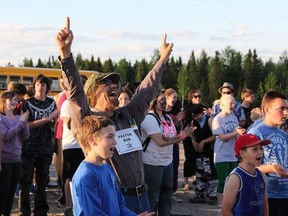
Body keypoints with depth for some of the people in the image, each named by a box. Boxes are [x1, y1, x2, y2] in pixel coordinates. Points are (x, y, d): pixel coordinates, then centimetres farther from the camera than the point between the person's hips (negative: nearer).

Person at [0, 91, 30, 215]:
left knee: (12, 191, 10)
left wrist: (24, 122, -13)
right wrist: (20, 122, -17)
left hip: (17, 159, 6)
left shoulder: (18, 118, 9)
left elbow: (26, 136, 2)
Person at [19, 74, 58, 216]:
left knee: (42, 181, 10)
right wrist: (45, 119, -18)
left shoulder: (51, 103, 9)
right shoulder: (27, 104, -5)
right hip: (29, 149, -4)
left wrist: (55, 118, -7)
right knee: (26, 181, 0)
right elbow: (27, 125, -13)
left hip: (46, 148, 4)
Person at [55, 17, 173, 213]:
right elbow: (75, 91, -20)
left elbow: (146, 90, 23)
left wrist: (163, 58, 28)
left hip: (141, 195, 7)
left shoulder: (128, 115, 14)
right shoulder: (88, 119, -6)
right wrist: (65, 52, -34)